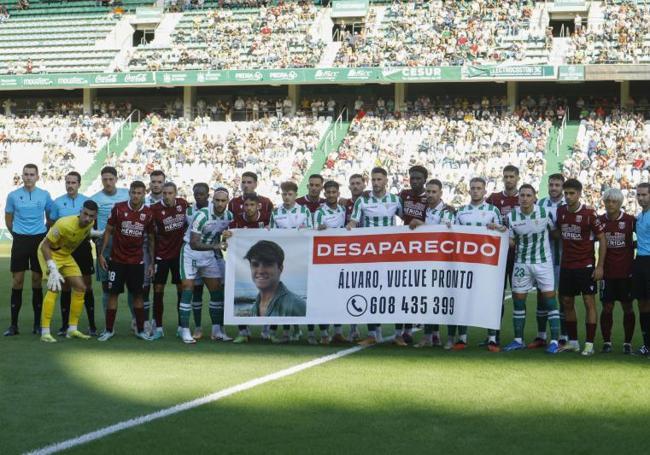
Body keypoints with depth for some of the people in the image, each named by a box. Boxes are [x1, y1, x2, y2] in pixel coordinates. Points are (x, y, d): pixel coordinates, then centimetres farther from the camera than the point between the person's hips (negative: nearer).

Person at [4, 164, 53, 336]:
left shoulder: (44, 195, 2)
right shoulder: (13, 196, 1)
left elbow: (50, 217, 13)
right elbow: (8, 219, 11)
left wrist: (47, 235, 10)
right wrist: (17, 234, 11)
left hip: (39, 239, 0)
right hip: (20, 240, 0)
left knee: (37, 281, 4)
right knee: (17, 281, -1)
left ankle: (37, 323, 11)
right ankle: (13, 325, 3)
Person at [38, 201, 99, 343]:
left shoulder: (90, 224, -11)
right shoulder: (64, 224, -33)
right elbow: (45, 246, -29)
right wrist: (53, 269, -34)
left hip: (66, 255, 8)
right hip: (49, 252, -7)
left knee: (80, 287, 2)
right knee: (55, 288, -22)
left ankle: (72, 329, 11)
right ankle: (45, 332, -19)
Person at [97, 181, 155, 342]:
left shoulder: (148, 213, -2)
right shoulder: (119, 208, -6)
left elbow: (151, 238, 7)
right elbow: (108, 231, 1)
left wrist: (152, 262, 4)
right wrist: (101, 254, -3)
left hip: (137, 261, 1)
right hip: (117, 260, -1)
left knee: (138, 294, 6)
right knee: (113, 293, 0)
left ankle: (140, 330, 15)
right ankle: (109, 330, 7)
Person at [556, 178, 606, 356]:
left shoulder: (589, 213, -10)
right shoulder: (560, 212, 3)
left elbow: (602, 239, -8)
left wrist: (600, 266, -12)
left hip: (586, 266, -5)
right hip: (566, 266, 5)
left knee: (589, 302, -3)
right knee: (567, 303, 8)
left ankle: (589, 344, -1)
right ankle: (573, 342, 18)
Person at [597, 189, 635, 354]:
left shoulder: (630, 220, -4)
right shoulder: (599, 221, 1)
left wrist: (632, 245, -7)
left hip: (626, 272, -1)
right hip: (607, 272, 1)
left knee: (627, 307, 4)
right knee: (607, 307, 3)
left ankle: (628, 342, 11)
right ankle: (606, 342, 11)